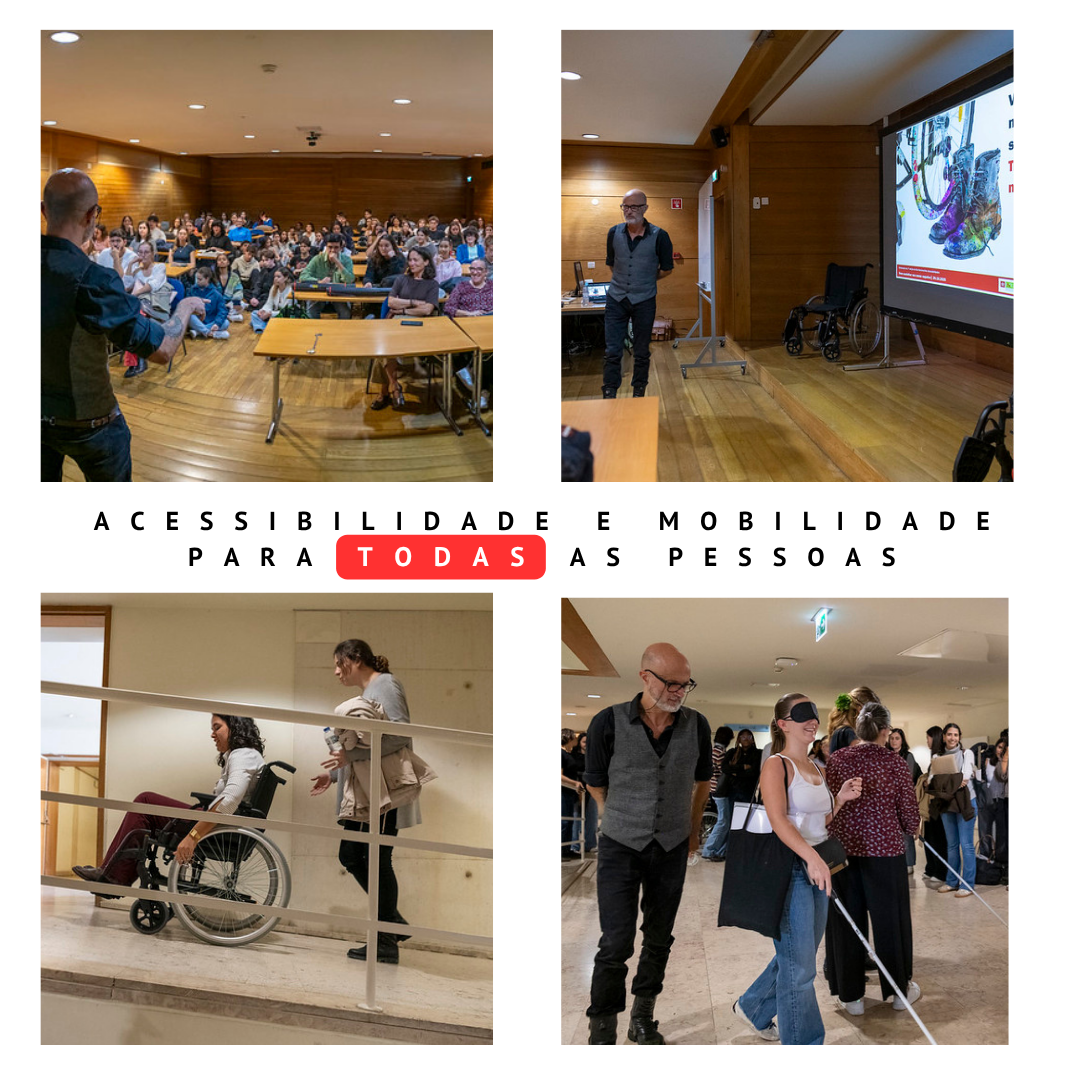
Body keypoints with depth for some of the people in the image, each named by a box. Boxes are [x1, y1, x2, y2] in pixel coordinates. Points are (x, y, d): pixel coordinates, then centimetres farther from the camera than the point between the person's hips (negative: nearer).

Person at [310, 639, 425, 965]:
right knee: (350, 856, 9)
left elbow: (399, 735, -20)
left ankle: (386, 943, 0)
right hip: (364, 792, 10)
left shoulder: (384, 686, -7)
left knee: (377, 860, -7)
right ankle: (393, 922, 18)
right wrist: (334, 774, 23)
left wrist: (352, 755, -22)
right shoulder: (364, 694, 21)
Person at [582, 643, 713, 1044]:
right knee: (616, 942, -7)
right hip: (621, 846, -3)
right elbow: (596, 783, 3)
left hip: (672, 848, 3)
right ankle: (601, 1033, 2)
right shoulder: (608, 723, -13)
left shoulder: (696, 725, -4)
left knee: (659, 937, 11)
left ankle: (643, 1018, 26)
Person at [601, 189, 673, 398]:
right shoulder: (614, 233, 1)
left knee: (641, 353, 7)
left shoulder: (659, 236, -8)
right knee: (612, 351, -2)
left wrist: (646, 280, 8)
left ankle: (639, 394, 19)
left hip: (644, 301, -2)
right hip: (616, 299, 2)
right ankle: (609, 395, 3)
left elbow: (666, 269, 4)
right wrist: (622, 281, 13)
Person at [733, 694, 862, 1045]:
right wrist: (812, 857, -34)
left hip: (817, 869, 8)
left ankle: (753, 1008, 38)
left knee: (797, 956, 17)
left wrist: (841, 798, 4)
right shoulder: (776, 765, -10)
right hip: (789, 869, -8)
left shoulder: (816, 769, 15)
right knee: (799, 965, -3)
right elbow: (778, 820, -22)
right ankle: (803, 1044, 7)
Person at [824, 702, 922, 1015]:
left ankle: (851, 995, 16)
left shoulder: (836, 760, 0)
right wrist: (910, 830, 19)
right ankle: (899, 990, 24)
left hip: (842, 847, 2)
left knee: (846, 920, 10)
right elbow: (910, 817, -3)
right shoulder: (897, 763, -6)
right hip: (885, 848, -2)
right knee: (890, 918, 11)